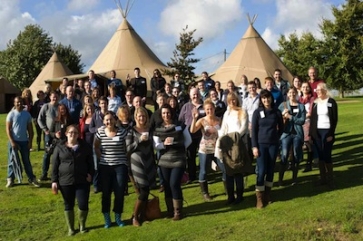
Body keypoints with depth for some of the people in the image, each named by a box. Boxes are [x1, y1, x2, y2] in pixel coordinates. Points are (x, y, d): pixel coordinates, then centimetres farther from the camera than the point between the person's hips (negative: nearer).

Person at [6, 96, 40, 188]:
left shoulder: (27, 114, 1)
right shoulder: (11, 114, -6)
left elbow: (30, 129, 5)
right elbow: (8, 129, -7)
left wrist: (30, 141, -1)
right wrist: (12, 142, -14)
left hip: (24, 141, 2)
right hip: (13, 141, -2)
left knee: (26, 161, 10)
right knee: (12, 161, 6)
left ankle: (32, 178, 14)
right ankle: (10, 179, 15)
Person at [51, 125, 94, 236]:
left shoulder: (85, 146, 4)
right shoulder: (59, 147, 1)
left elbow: (90, 162, 10)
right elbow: (54, 165, 2)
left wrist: (90, 174, -3)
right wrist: (54, 181, -2)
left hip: (82, 181, 0)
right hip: (65, 182, 0)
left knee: (83, 204, -4)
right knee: (68, 205, 10)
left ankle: (82, 225, 21)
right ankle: (70, 228, 25)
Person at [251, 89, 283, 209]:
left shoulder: (277, 112, 2)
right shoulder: (257, 112, -3)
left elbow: (281, 127, 16)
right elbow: (254, 130, -4)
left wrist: (276, 137, 6)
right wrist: (254, 146, -8)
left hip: (273, 144, 2)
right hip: (261, 144, -2)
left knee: (271, 170, 8)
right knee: (261, 170, -6)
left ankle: (267, 194, 21)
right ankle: (260, 198, 0)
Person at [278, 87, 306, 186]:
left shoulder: (301, 106, 4)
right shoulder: (283, 105, 6)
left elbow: (302, 121, -6)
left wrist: (290, 117, -14)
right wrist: (282, 115, -16)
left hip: (297, 134, 1)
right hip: (286, 133, -1)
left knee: (296, 157, 8)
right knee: (284, 157, -8)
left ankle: (294, 178, 20)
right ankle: (280, 179, -3)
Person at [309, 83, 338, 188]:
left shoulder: (331, 102, -2)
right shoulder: (315, 103, 9)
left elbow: (335, 119, -5)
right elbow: (312, 119, 9)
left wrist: (331, 134, -11)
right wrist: (310, 133, 3)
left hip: (327, 131, -3)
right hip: (317, 132, 4)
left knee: (327, 155, -6)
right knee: (320, 155, 6)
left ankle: (330, 179, 5)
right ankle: (323, 177, 14)